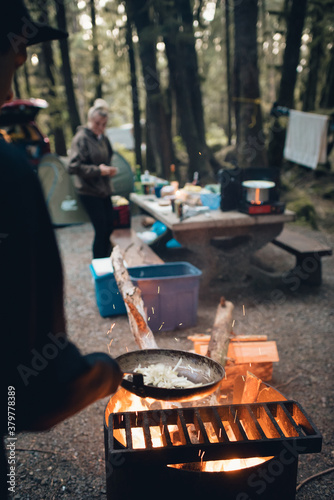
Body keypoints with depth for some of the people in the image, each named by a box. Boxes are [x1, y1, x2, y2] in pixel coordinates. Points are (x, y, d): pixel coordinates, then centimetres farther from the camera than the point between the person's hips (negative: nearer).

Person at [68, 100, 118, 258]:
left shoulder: (103, 138, 11)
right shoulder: (81, 138, -13)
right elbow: (73, 167, -20)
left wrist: (110, 170, 3)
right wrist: (98, 170, -22)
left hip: (104, 190, 8)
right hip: (89, 192, -8)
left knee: (109, 228, 12)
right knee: (101, 230, -6)